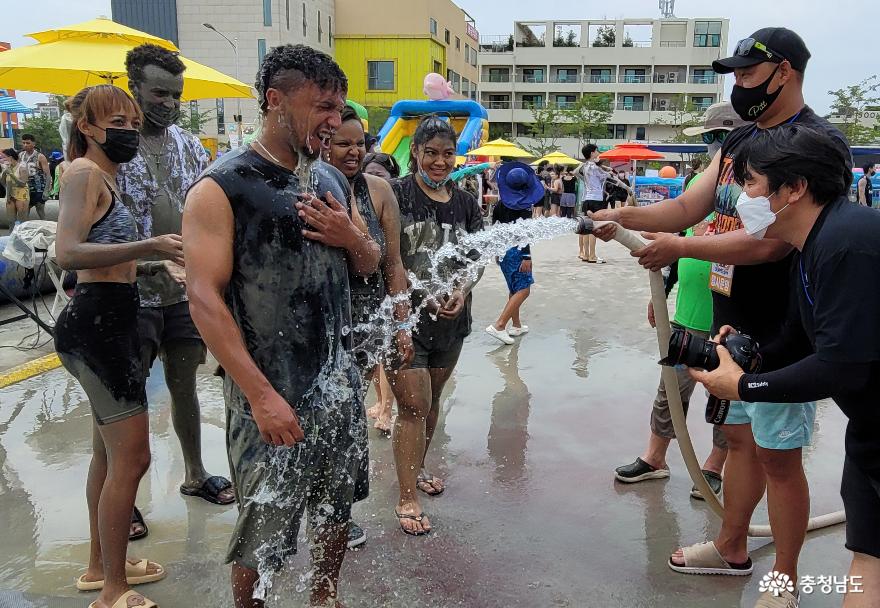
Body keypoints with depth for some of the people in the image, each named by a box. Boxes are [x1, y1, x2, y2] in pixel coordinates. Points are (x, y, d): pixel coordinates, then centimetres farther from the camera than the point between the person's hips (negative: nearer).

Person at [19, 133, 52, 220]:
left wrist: (46, 191, -18)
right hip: (25, 189, 5)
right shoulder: (20, 155, 7)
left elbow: (48, 175, -11)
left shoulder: (40, 157, -9)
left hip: (38, 190, -5)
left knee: (41, 214, 0)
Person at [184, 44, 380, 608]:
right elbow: (205, 298, -17)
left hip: (339, 381, 6)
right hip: (272, 392, -6)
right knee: (263, 530, 5)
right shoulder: (221, 188, -12)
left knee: (337, 505, 19)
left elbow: (370, 264, 17)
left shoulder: (332, 180, 9)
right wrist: (262, 395, -22)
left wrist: (352, 238, -7)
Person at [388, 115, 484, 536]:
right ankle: (407, 500, 5)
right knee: (413, 405, -6)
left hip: (451, 318, 6)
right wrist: (421, 294, -24)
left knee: (432, 398, 19)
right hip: (405, 316, -6)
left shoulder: (465, 202, 8)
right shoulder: (396, 195, -9)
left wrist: (462, 291, -9)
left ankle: (418, 468, 40)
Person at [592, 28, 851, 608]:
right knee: (739, 436, 19)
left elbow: (773, 240, -26)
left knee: (778, 454, 4)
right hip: (732, 325, 8)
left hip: (780, 336, -8)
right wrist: (621, 217, -7)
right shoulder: (739, 141, 10)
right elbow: (687, 207, 7)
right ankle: (732, 548, 37)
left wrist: (680, 247, -22)